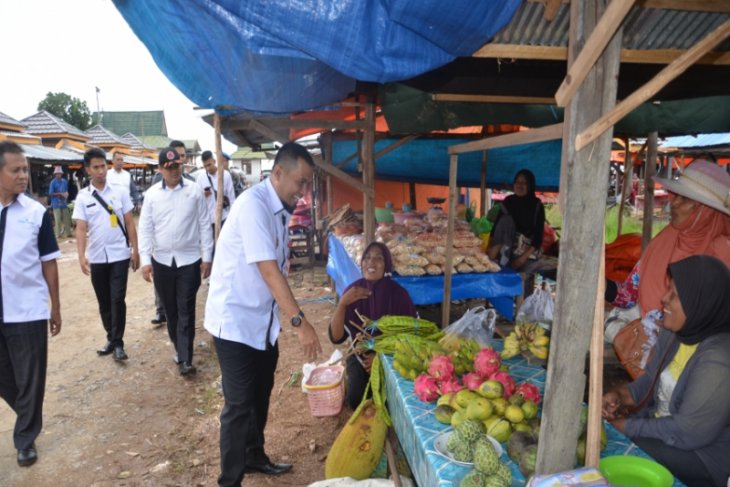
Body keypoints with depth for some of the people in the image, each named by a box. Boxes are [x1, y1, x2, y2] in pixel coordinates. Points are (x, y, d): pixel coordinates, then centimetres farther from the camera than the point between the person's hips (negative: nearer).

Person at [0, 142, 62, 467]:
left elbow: (48, 262, -1)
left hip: (28, 312, -2)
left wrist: (55, 307, 1)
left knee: (30, 379, 8)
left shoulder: (37, 213, -5)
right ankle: (29, 417, 44)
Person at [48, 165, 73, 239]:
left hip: (64, 203, 5)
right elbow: (51, 193, -11)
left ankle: (68, 233, 17)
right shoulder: (53, 182, -8)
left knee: (67, 219, 8)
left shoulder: (65, 181, 8)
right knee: (58, 220, -4)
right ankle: (58, 234, 2)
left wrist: (66, 194, -5)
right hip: (56, 204, -5)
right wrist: (60, 194, -18)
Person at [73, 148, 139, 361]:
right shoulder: (83, 197, 0)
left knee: (117, 299, -5)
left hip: (119, 255, -2)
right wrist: (81, 255, -16)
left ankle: (118, 342, 5)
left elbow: (129, 223, 2)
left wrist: (135, 250, 0)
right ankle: (111, 338, 26)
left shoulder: (120, 192, 0)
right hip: (96, 257, 2)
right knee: (104, 302, 12)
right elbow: (81, 228, -4)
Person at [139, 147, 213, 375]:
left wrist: (207, 257, -2)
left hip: (189, 260, -2)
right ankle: (178, 348, 30)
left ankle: (186, 358, 1)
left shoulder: (194, 191, -3)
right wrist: (145, 260, -6)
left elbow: (204, 225, -1)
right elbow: (145, 228, 1)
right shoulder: (152, 194, 1)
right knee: (170, 310, 13)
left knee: (186, 311, -2)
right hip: (161, 261, 2)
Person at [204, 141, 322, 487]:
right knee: (239, 405, 1)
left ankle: (254, 456, 42)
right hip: (236, 322, -9)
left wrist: (289, 319, 12)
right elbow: (268, 269, -30)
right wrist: (300, 322, -32)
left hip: (263, 321, 9)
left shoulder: (280, 209, 5)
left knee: (260, 395, 22)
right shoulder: (253, 204, -23)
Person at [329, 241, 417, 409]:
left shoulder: (398, 293, -16)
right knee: (356, 399, -20)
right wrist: (342, 303, -30)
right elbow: (336, 337, -16)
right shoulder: (353, 290, -12)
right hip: (360, 356, 1)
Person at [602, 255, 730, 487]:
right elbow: (651, 381, 9)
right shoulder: (675, 331, -2)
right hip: (660, 427, 7)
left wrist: (626, 426, -17)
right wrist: (620, 396, -10)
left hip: (702, 455, -7)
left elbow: (686, 433, -26)